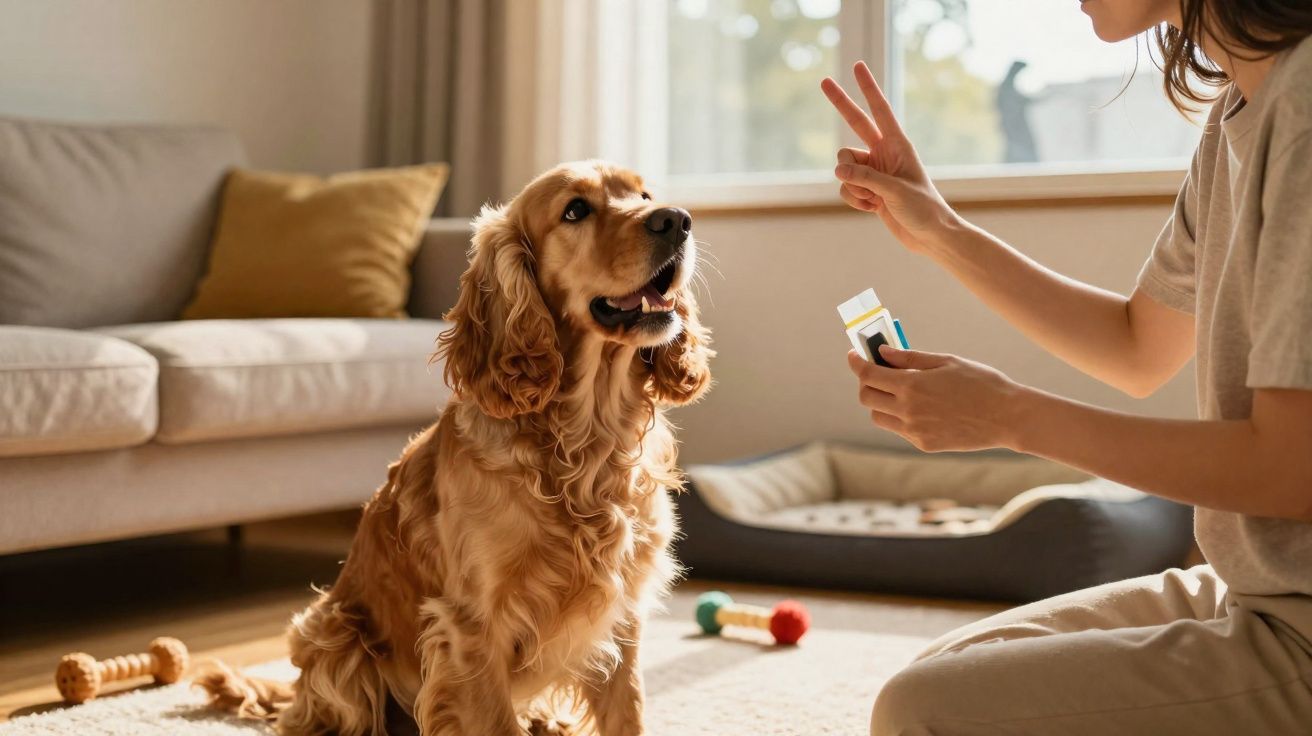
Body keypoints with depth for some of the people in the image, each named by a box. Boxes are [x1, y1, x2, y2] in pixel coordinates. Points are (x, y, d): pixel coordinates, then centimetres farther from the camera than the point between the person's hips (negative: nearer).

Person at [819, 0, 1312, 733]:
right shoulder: (1242, 110, 8)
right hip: (1250, 593, 9)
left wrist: (1009, 413, -15)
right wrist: (941, 232, 11)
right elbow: (1139, 349, 18)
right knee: (951, 669, 14)